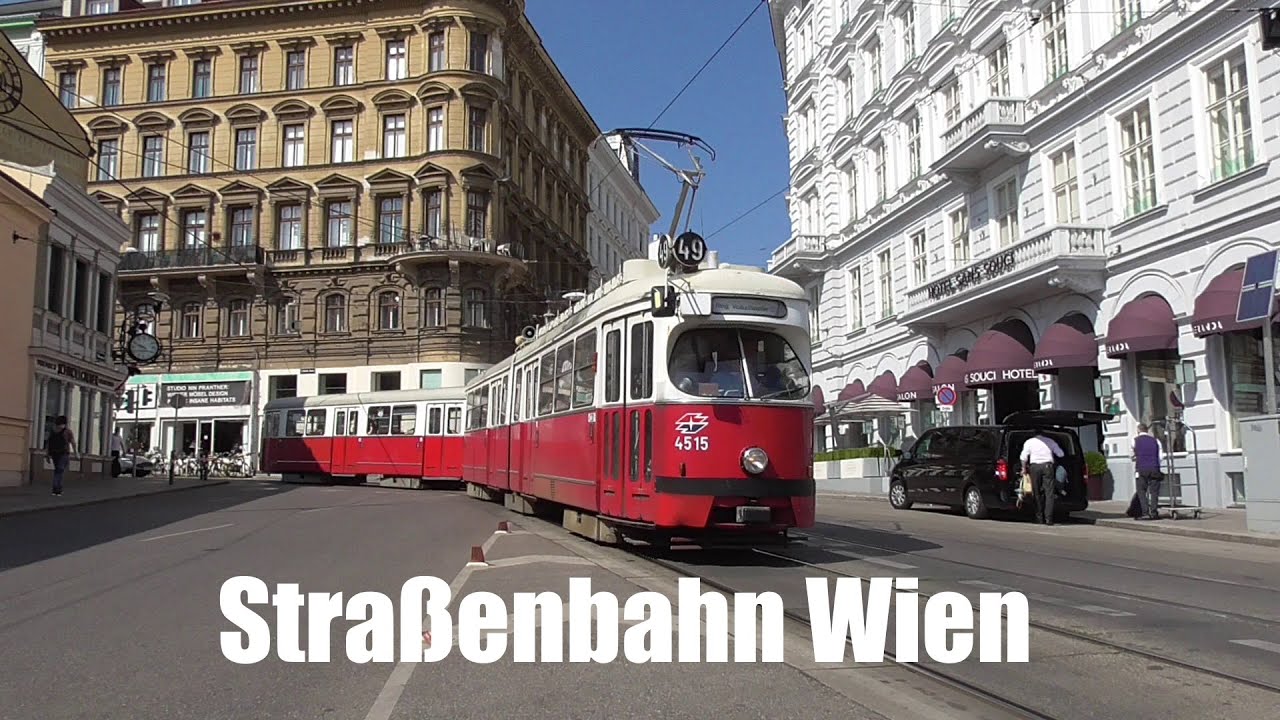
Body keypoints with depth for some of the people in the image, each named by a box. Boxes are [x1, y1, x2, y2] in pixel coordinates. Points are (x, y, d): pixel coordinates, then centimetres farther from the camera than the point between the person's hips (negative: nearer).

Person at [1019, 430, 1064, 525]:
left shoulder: (1029, 442, 12)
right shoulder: (1050, 441, 17)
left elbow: (1023, 457, 2)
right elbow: (1060, 454, 16)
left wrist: (1024, 468, 11)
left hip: (1034, 466, 0)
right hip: (1047, 465, 0)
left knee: (1037, 493, 7)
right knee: (1049, 492, -2)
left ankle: (1039, 517, 7)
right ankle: (1048, 518, -10)